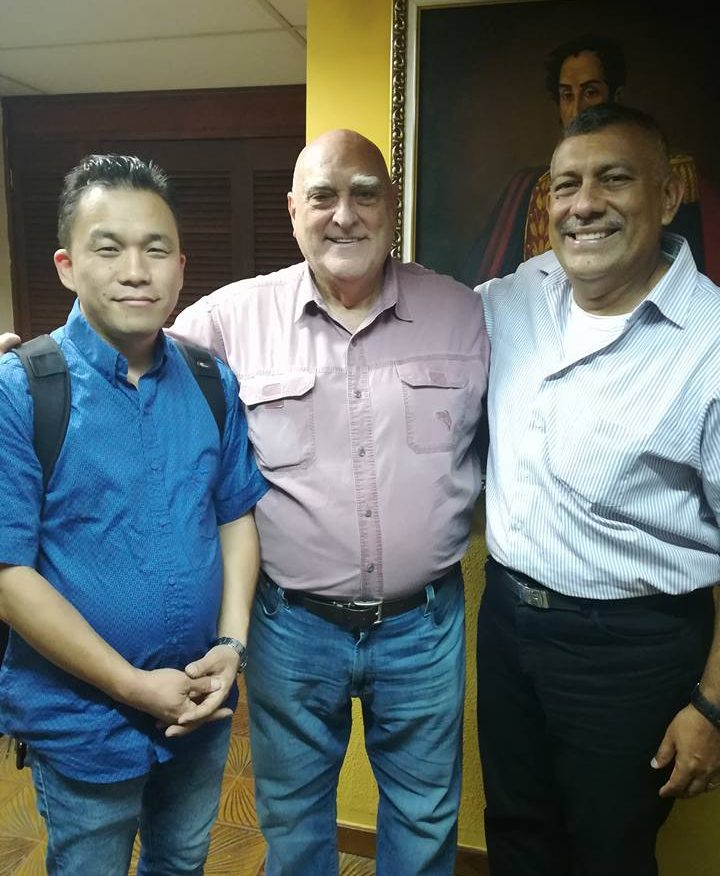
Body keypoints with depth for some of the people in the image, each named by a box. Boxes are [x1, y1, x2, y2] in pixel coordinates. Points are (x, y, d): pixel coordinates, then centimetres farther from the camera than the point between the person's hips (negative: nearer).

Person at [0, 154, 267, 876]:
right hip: (83, 723, -4)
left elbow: (235, 516, 3)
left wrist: (231, 642, -9)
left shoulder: (213, 383, -3)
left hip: (202, 706, 4)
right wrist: (135, 687, -18)